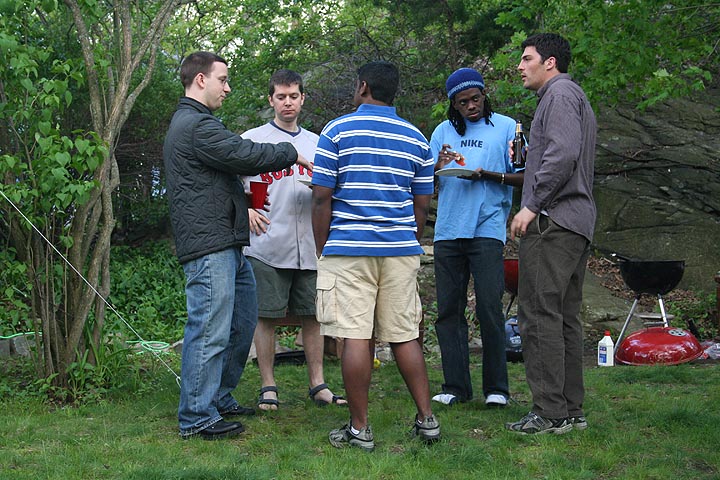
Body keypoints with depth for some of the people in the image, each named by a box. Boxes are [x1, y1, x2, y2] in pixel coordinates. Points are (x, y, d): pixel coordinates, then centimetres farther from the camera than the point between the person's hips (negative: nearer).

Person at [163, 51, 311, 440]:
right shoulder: (197, 125, -13)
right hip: (209, 246, -11)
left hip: (227, 246, 11)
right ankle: (197, 419, -3)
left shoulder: (188, 123, 24)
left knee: (242, 322, 17)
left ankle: (219, 399, 27)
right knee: (210, 330, -8)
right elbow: (247, 155, -16)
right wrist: (292, 153, -3)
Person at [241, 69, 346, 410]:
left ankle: (317, 384, 16)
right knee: (266, 316, 0)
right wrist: (245, 209, -12)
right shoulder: (252, 139, 6)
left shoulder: (316, 143, 18)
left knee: (312, 315, 7)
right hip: (267, 244, -3)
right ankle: (268, 387, 10)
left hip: (309, 245, 4)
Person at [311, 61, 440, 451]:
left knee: (356, 337, -2)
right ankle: (427, 419, 11)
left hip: (348, 249, -4)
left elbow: (322, 197, -4)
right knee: (405, 337, 10)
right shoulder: (416, 138, 11)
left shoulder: (337, 131, -1)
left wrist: (321, 249, 4)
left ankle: (359, 428, 1)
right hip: (401, 250, 4)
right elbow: (422, 204, 12)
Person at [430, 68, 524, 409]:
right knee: (449, 310, 3)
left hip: (487, 229, -4)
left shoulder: (506, 127, 7)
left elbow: (524, 177, 2)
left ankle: (496, 388, 2)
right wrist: (438, 167, -8)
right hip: (447, 230, 4)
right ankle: (455, 387, 10)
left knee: (490, 309, -7)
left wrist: (486, 175, -12)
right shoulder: (443, 132, 16)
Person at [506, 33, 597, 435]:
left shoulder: (560, 93, -6)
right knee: (566, 318, 10)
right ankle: (572, 410, 13)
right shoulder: (576, 97, 26)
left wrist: (532, 206, -18)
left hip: (552, 221, -10)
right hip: (578, 223, 11)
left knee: (540, 315, -10)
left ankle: (550, 413, -10)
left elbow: (562, 155, -21)